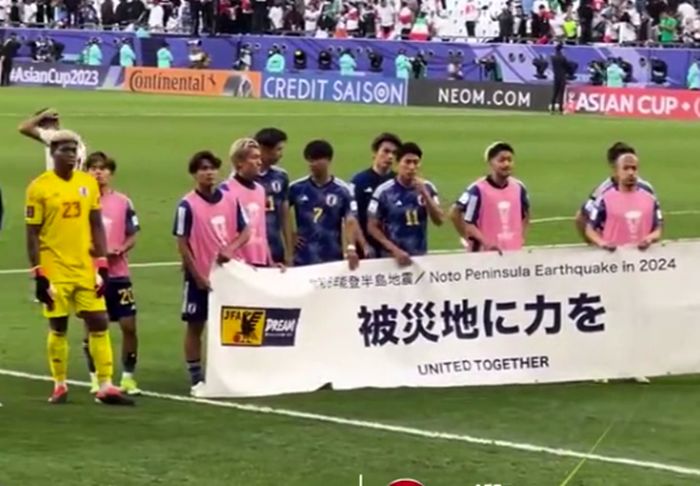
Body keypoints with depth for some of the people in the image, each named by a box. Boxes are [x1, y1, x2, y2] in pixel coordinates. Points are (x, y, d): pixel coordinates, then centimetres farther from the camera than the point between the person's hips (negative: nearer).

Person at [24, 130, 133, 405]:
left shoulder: (89, 183, 5)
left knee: (99, 323, 0)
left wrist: (102, 266, 4)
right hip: (55, 269, -4)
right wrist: (38, 275, -10)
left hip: (86, 268, 4)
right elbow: (32, 234, -6)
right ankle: (59, 386, 17)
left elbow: (96, 226, 10)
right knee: (58, 328, 5)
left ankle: (105, 387, 4)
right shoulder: (39, 187, -8)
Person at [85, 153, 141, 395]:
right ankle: (96, 378, 16)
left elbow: (132, 236, 7)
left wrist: (118, 250, -12)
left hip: (118, 273, 1)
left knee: (129, 325, -2)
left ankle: (128, 377, 10)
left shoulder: (123, 202, 4)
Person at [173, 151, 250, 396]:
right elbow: (182, 244, -9)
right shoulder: (187, 205, -10)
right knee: (195, 326, 2)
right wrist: (197, 275, -11)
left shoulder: (230, 200, 3)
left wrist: (231, 248, -14)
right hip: (199, 276, -4)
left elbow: (245, 232, 7)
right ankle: (196, 379, 7)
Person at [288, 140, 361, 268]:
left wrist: (351, 247, -28)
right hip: (303, 260, 1)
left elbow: (350, 221, -12)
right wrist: (288, 236, 5)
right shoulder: (296, 188, 3)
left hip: (333, 259, -1)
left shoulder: (343, 190, -2)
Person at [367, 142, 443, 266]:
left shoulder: (427, 188, 2)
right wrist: (394, 249, -14)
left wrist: (425, 194, -15)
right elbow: (372, 227, -4)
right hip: (393, 258, -4)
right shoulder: (384, 192, -9)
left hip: (420, 256, 4)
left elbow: (438, 220, -2)